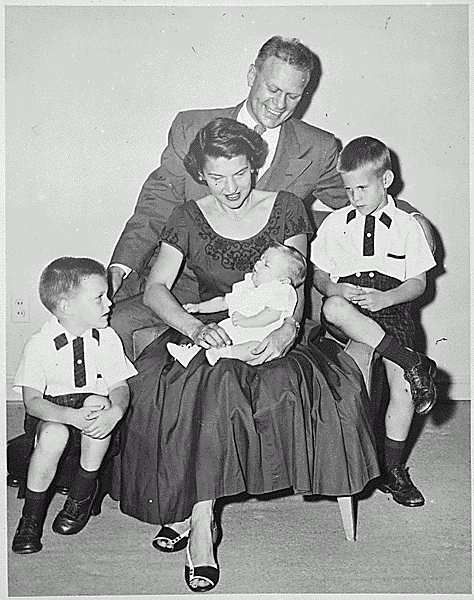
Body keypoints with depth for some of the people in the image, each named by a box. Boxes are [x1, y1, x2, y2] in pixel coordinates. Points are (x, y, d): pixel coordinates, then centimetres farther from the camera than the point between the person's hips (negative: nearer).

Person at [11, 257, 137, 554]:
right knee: (54, 435, -34)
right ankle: (31, 517, -11)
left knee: (98, 404, -31)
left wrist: (114, 411, -29)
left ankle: (83, 495, -11)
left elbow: (120, 386, -4)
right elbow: (32, 401, -15)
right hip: (50, 414, -2)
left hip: (91, 403, 2)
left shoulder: (108, 338, -3)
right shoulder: (40, 344, -12)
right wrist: (72, 416, -33)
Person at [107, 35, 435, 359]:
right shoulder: (192, 128, 2)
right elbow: (158, 204, 2)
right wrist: (120, 268, -10)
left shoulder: (318, 150, 2)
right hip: (184, 280, 0)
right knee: (114, 321, -20)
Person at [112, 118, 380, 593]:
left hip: (272, 330, 1)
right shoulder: (188, 218, 3)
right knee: (212, 385, -34)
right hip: (208, 328, 0)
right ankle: (201, 524, -23)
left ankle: (190, 511, -24)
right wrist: (195, 327, -22)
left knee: (283, 381, -34)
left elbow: (295, 285, 1)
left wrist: (287, 329, -20)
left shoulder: (285, 209, 4)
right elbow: (155, 290, -2)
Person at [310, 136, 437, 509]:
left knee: (402, 387, -19)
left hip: (392, 310, -1)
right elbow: (319, 275, 13)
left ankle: (393, 469, 1)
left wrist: (384, 298, -14)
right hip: (347, 312, 1)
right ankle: (413, 363, -32)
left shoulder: (406, 226, 7)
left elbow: (418, 283, 5)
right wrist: (335, 289, -11)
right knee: (333, 308, -37)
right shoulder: (334, 224, 11)